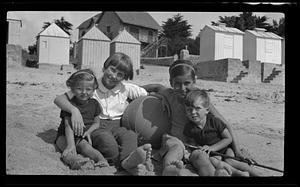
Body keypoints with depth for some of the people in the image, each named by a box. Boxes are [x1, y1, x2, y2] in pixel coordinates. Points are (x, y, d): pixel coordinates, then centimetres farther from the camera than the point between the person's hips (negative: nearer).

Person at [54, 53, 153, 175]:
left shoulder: (126, 89, 8)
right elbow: (58, 99, -7)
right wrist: (74, 110, -28)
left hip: (118, 126, 2)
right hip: (97, 126, -1)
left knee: (131, 136, -34)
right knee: (106, 139, -38)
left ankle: (127, 161, -63)